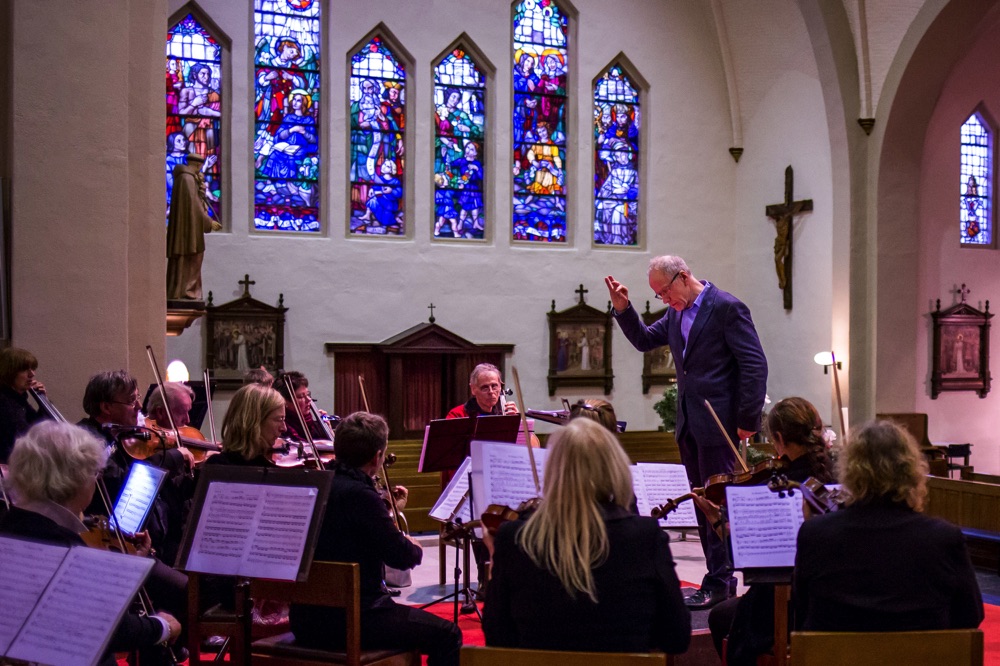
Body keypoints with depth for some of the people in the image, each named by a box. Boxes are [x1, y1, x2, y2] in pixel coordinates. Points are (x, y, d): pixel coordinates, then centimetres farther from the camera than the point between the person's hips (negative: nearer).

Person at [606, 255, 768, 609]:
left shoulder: (727, 308, -12)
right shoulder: (676, 314, 12)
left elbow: (755, 365, -14)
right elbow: (644, 340, 21)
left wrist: (748, 420, -16)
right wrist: (623, 309, 5)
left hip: (717, 423, -8)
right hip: (688, 424, 8)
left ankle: (718, 583, 2)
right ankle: (721, 578, 21)